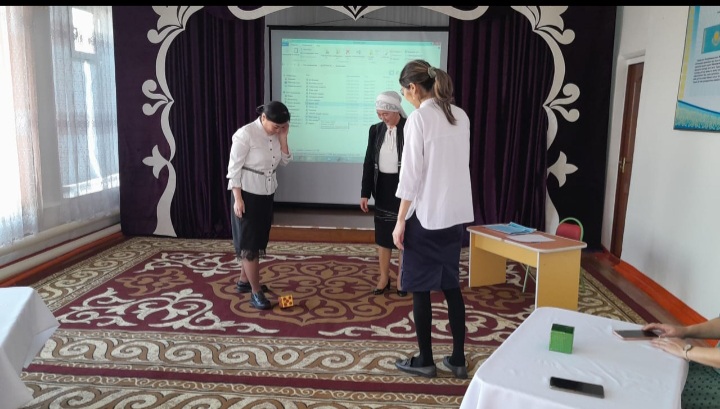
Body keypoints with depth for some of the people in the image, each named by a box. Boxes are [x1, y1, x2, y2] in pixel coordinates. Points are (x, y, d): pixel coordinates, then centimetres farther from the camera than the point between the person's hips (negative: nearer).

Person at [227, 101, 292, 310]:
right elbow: (234, 169, -15)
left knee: (258, 240, 15)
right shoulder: (245, 134, -18)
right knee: (249, 242, -2)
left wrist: (283, 138, -7)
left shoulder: (276, 135, 2)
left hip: (267, 194, 7)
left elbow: (285, 161, 6)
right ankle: (256, 293, 3)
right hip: (248, 194, -7)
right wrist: (237, 198, -18)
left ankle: (244, 281, 31)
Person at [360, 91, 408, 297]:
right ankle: (383, 278, 22)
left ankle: (401, 278, 20)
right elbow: (369, 163, 6)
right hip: (382, 187, 4)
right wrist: (365, 192, 3)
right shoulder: (375, 130, 4)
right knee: (383, 235, 10)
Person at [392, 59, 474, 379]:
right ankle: (458, 359, 22)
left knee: (420, 287, 6)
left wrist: (400, 221, -9)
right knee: (451, 285, 15)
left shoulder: (418, 118, -13)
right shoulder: (460, 116, 8)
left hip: (426, 215, -7)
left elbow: (411, 174, -15)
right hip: (455, 213, 7)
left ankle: (425, 361, 18)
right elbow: (461, 165, 13)